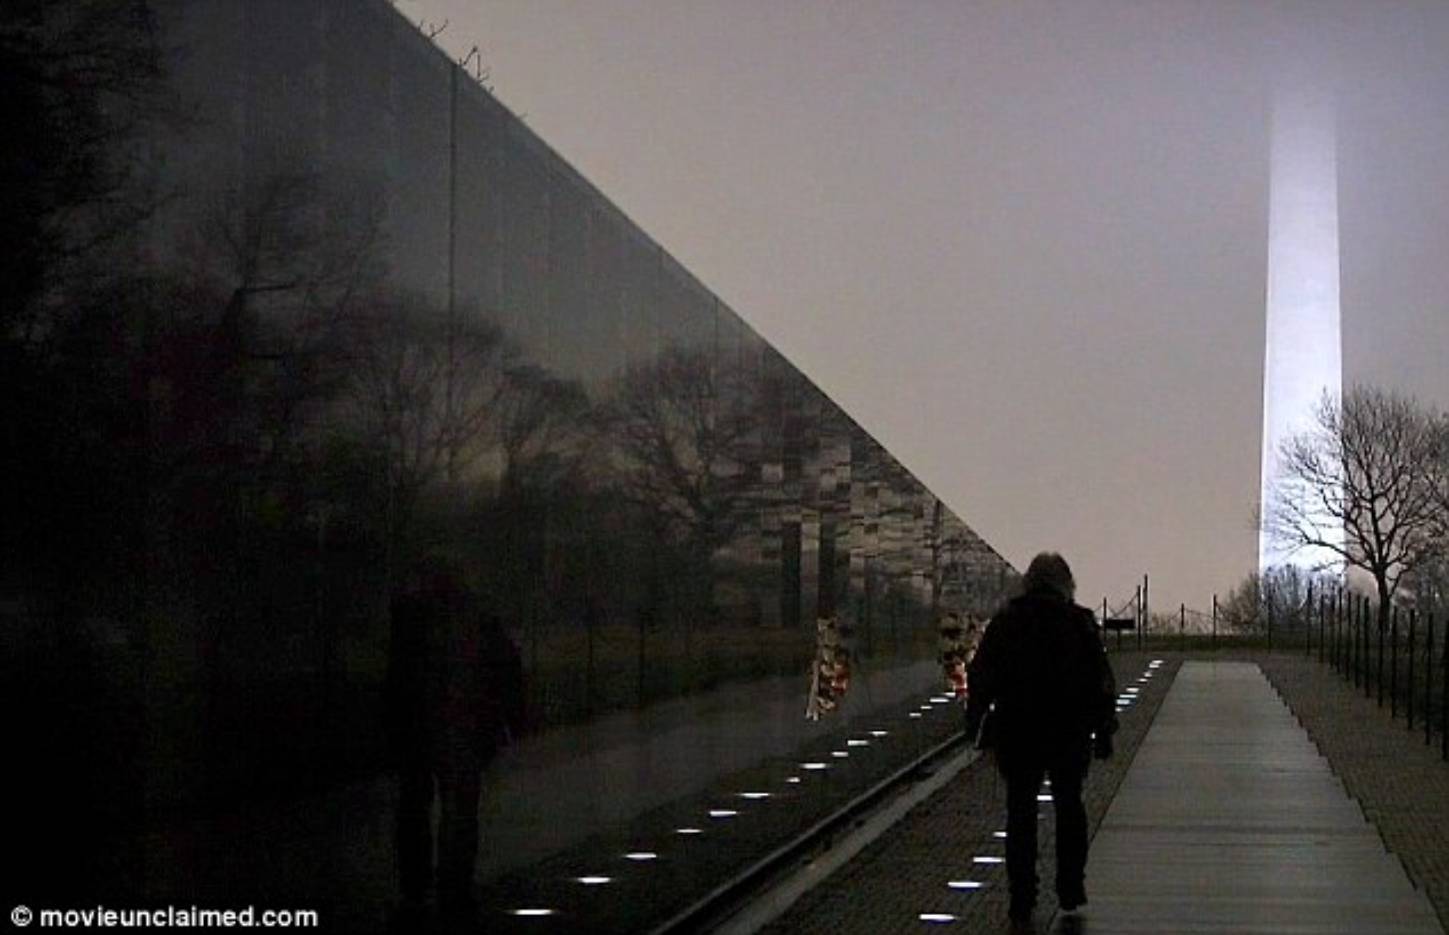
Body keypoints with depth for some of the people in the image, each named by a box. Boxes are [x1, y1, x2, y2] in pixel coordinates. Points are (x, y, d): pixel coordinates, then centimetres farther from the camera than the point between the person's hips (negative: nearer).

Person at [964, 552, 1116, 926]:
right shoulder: (1080, 622, -4)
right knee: (1069, 807, 17)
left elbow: (980, 677, 1)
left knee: (1020, 814, 7)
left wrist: (975, 723, 9)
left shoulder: (1004, 621, -1)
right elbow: (1101, 681, -4)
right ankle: (1070, 889, 17)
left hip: (1017, 736, 0)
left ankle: (1022, 899, 5)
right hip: (1069, 734, 0)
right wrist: (1103, 730, 2)